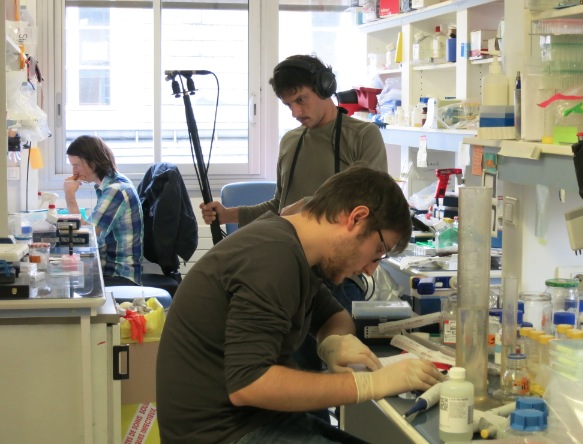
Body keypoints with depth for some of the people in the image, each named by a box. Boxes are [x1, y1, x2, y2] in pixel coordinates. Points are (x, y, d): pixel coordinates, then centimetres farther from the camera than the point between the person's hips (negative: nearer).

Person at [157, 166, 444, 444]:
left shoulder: (291, 251, 6)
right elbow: (247, 384, -28)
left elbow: (334, 315, 23)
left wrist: (333, 341, -1)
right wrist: (370, 384, -23)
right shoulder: (273, 255, -22)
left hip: (257, 415, 9)